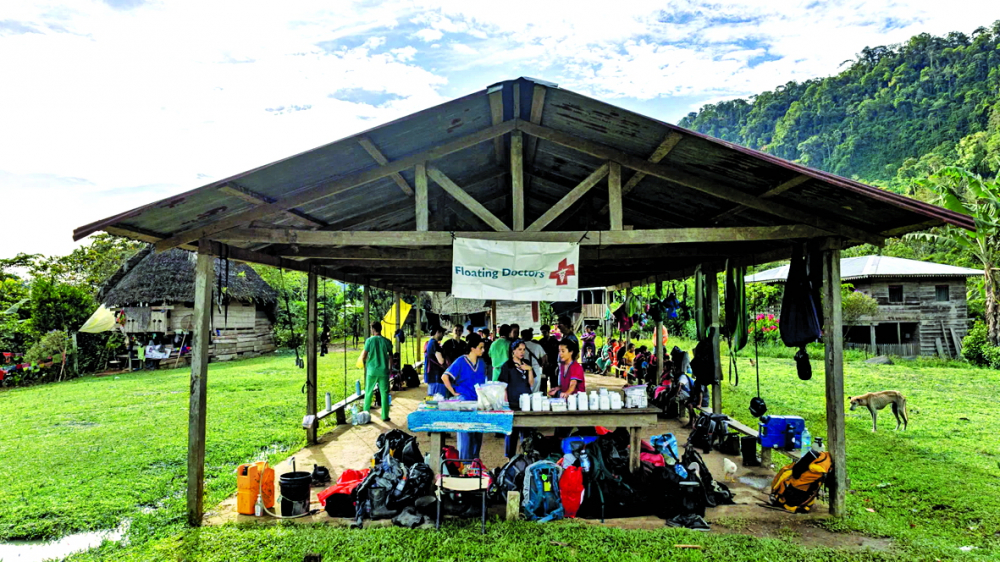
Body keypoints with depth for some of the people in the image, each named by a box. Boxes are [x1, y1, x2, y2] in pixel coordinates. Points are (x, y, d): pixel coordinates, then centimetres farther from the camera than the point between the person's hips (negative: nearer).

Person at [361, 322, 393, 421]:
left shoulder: (369, 340, -7)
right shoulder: (387, 341, -1)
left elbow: (364, 356, -6)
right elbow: (391, 357, 4)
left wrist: (365, 364, 15)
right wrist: (390, 368, 17)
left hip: (371, 371, -1)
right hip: (384, 371, 1)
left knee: (368, 393, 13)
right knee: (384, 393, 6)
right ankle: (385, 416, 7)